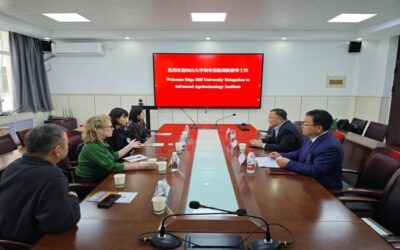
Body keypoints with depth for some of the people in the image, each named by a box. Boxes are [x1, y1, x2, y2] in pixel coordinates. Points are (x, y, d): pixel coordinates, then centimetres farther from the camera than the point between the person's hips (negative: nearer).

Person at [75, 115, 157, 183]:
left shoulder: (100, 143, 1)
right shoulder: (92, 147, -26)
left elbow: (113, 157, 13)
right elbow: (112, 167, -31)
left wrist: (130, 146, 15)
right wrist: (139, 166, -34)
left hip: (100, 178, 8)